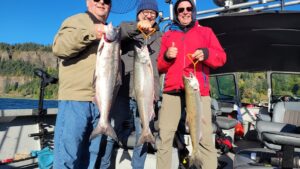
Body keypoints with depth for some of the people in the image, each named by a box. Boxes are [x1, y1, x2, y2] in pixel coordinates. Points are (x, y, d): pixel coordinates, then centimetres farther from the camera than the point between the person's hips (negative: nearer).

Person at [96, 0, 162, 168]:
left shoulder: (160, 37, 17)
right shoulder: (128, 29, 10)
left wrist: (156, 89, 1)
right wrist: (137, 26, -29)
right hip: (123, 91, -2)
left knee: (143, 135, 8)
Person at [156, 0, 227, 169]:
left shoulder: (206, 32, 19)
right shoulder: (168, 35, 21)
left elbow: (221, 57, 10)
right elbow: (160, 66, 18)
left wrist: (207, 54, -10)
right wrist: (166, 57, -4)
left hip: (199, 91, -1)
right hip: (172, 91, 2)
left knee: (205, 139, -10)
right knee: (164, 137, -2)